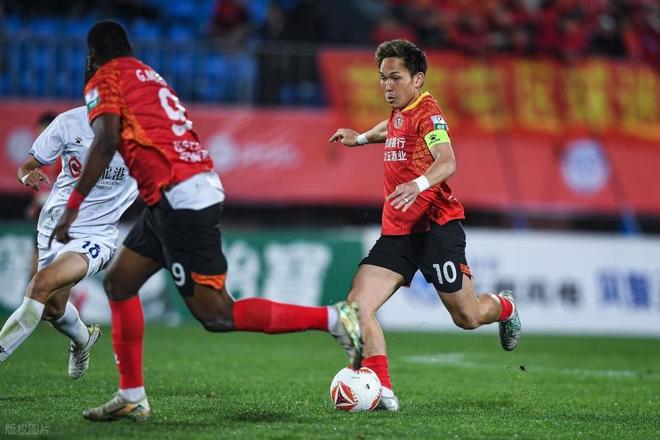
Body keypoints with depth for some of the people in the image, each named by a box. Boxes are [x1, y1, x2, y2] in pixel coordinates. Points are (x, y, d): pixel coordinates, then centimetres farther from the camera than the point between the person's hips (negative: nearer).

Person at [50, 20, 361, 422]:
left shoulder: (105, 80, 0)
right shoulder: (149, 76, 24)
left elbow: (106, 141, -15)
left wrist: (73, 205, -16)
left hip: (179, 196, -9)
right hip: (202, 186, 9)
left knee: (216, 314, -8)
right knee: (119, 283, 16)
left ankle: (334, 319, -10)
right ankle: (132, 398, 17)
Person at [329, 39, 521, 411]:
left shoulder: (427, 113, -12)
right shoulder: (399, 113, 13)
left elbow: (447, 162, -29)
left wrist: (419, 185, -46)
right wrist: (361, 138, 44)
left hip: (436, 226, -7)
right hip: (397, 231, 7)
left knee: (468, 318, 1)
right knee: (358, 305, -14)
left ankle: (504, 307, 37)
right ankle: (382, 391, -17)